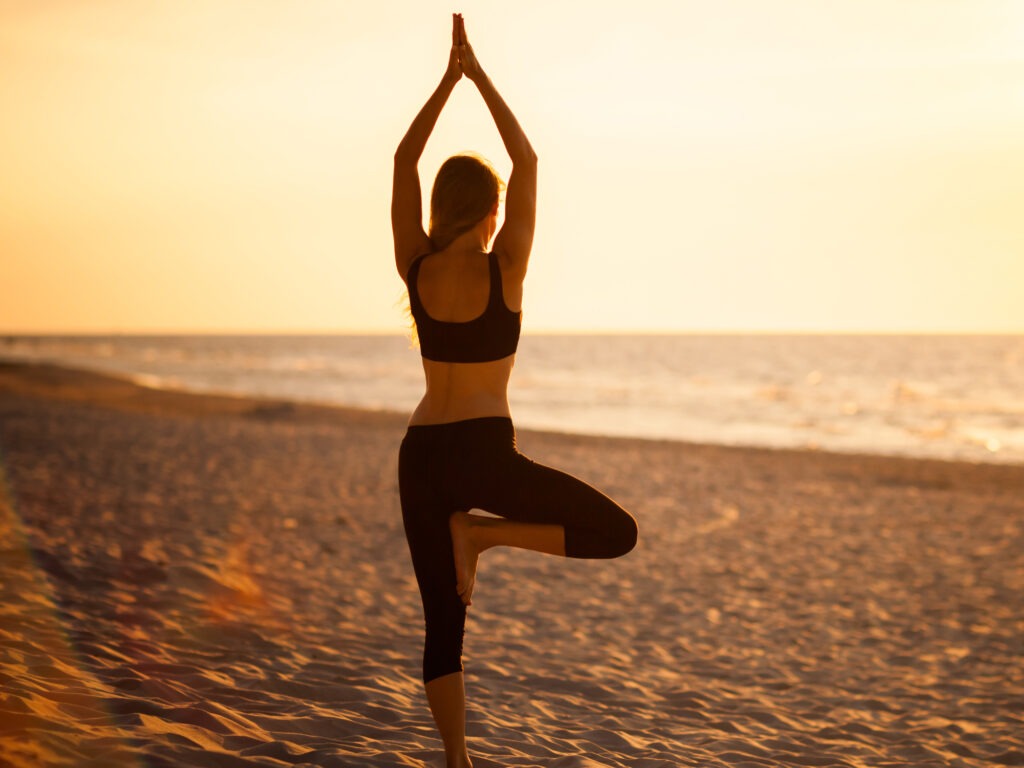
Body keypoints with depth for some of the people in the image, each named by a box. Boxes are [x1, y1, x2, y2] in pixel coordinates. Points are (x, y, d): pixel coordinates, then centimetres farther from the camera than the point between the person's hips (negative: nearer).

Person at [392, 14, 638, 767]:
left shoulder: (416, 266, 2)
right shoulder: (504, 269, -7)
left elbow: (403, 163, 12)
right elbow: (528, 162, 2)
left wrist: (449, 77, 12)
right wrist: (480, 75, 7)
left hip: (420, 457, 5)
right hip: (483, 454, -5)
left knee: (444, 628, 13)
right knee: (618, 532, 5)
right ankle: (483, 532, -8)